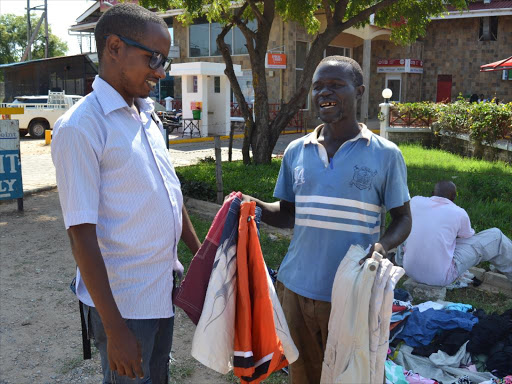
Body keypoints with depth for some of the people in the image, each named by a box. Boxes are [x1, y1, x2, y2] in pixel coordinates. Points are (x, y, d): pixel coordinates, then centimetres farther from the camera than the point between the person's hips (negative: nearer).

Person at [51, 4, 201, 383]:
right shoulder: (79, 127, -18)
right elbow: (82, 234, -20)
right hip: (123, 301, -7)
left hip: (165, 288, 7)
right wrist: (114, 329, -19)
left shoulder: (147, 115, 6)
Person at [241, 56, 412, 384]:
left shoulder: (386, 154, -5)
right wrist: (257, 207, -8)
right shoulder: (296, 151, 5)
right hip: (296, 287, 3)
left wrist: (382, 245, -20)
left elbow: (403, 218, 0)